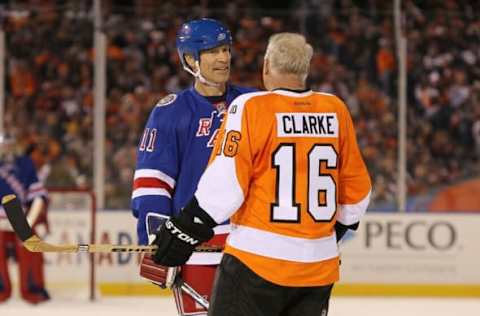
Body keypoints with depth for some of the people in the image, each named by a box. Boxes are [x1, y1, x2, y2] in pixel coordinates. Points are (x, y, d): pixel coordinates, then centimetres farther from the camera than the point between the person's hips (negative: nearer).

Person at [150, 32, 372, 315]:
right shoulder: (336, 111, 5)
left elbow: (225, 182, -14)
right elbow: (357, 187, 13)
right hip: (319, 265, 5)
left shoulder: (251, 108, -9)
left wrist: (186, 229, -5)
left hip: (257, 261, -5)